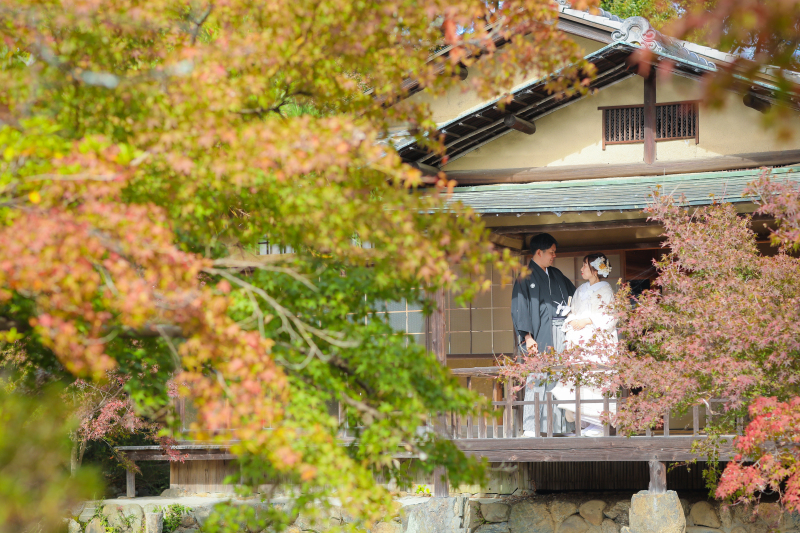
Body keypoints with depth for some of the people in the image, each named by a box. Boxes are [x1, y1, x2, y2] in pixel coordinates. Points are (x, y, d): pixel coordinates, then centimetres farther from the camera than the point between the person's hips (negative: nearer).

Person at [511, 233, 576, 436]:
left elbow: (573, 294, 31)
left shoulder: (556, 275, 19)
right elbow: (519, 309, -6)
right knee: (538, 379, -10)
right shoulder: (526, 278, 0)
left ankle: (558, 426, 6)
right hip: (541, 334, -6)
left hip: (561, 334, 6)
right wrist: (527, 336, -16)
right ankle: (531, 428, -9)